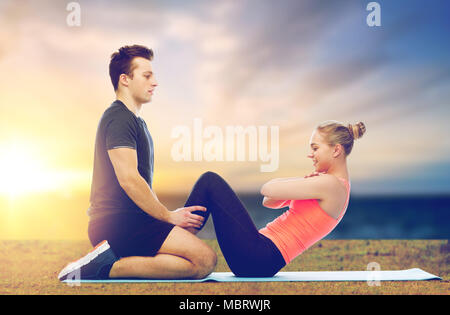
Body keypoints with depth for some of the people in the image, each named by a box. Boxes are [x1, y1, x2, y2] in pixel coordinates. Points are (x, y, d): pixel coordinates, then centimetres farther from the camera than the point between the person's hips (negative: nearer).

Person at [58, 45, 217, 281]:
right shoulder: (119, 118, -8)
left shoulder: (136, 121, 25)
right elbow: (129, 180, -19)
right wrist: (169, 217, -11)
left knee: (192, 264, -1)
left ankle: (110, 259, -2)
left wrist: (169, 214, 15)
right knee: (205, 260, -19)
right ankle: (107, 266, -16)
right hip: (119, 223, -10)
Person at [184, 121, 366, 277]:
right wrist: (303, 184, 0)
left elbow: (268, 190, -14)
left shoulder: (331, 184, -12)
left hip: (259, 259, -11)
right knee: (210, 182, 14)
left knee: (210, 181, -8)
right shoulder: (333, 184, 19)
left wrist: (301, 181, 5)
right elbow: (268, 202, 18)